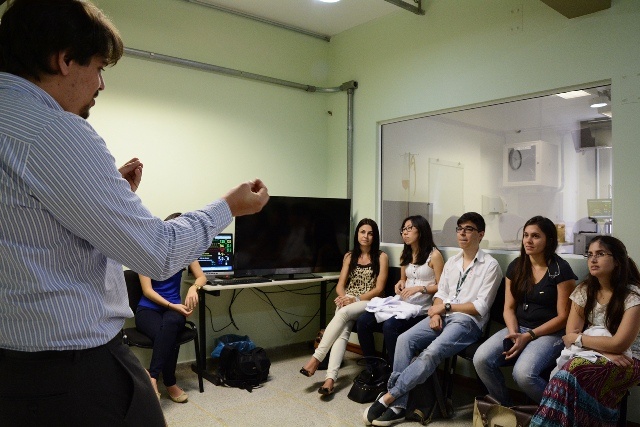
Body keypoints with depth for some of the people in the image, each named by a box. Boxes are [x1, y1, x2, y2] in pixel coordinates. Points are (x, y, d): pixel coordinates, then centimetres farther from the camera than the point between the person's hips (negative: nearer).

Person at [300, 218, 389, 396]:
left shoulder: (381, 257, 2)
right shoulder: (349, 256, 13)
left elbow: (379, 289, -5)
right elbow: (340, 285, 9)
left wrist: (355, 299, -16)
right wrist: (343, 297, -14)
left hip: (369, 303, -3)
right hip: (348, 303, 3)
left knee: (343, 313, -34)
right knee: (342, 331, -30)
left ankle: (317, 357, -32)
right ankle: (330, 377, -41)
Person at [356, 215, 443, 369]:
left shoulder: (434, 255, -4)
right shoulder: (405, 255, 18)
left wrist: (420, 288, -17)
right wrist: (400, 283, 7)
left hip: (421, 309, -7)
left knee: (389, 325, -34)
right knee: (363, 321, -14)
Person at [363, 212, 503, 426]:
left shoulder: (490, 265, -2)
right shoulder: (451, 262, 18)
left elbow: (481, 307, -9)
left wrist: (446, 306, -9)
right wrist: (436, 312, -5)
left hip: (468, 322, -6)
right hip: (442, 317, 6)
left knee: (431, 352, -32)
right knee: (405, 340, -21)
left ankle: (389, 396, -21)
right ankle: (398, 405, -20)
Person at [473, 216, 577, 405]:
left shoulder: (560, 269, -9)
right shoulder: (516, 267, 7)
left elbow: (563, 317, -9)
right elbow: (509, 308, 8)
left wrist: (528, 336, -15)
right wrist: (513, 333, -11)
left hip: (550, 333, -5)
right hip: (518, 328, 5)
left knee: (523, 373, -31)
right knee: (481, 359, -19)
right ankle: (504, 407, 6)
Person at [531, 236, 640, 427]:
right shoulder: (584, 290, 4)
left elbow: (619, 344, -17)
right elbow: (571, 335, -2)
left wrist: (577, 338, -8)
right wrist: (606, 351, -17)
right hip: (591, 354, 4)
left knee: (575, 371, -33)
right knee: (571, 371, -32)